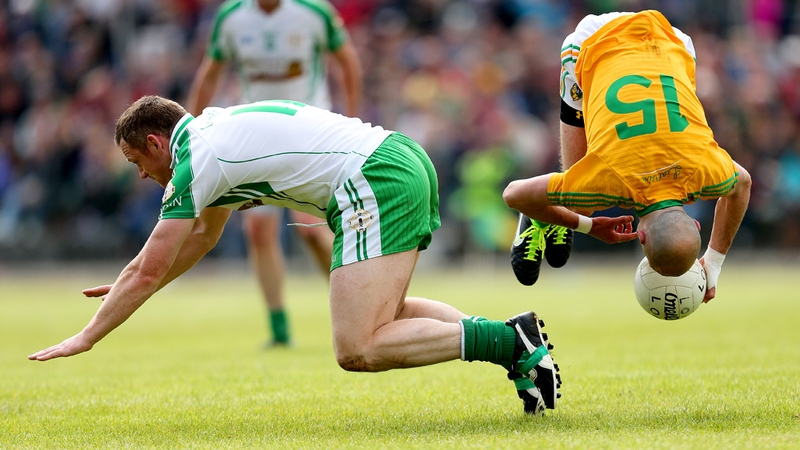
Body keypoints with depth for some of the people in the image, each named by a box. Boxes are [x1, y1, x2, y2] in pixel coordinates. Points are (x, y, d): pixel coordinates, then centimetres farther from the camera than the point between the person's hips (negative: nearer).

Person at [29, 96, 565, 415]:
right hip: (407, 159, 10)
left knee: (357, 349, -13)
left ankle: (511, 342, -21)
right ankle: (515, 334, 10)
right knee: (383, 315, 26)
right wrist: (130, 288, 46)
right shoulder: (216, 131, 24)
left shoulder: (194, 161, -3)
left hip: (374, 182, -10)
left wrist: (85, 338, 13)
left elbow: (147, 271, 2)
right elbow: (204, 234, 41)